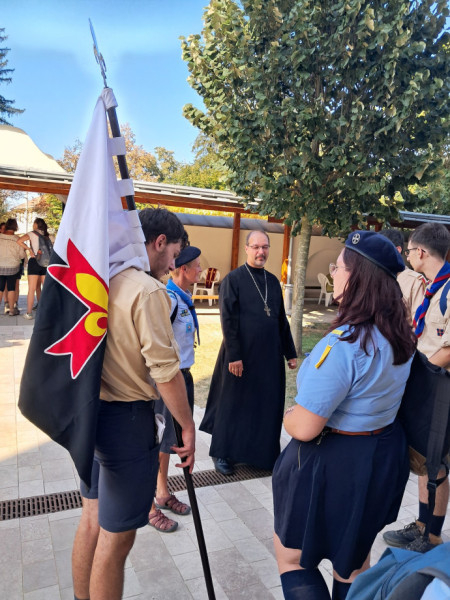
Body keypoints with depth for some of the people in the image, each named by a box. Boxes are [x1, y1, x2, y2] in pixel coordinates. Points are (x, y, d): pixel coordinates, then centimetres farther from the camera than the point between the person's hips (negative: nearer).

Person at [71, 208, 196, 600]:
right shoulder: (148, 290, -19)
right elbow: (166, 372, -20)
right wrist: (188, 427, -7)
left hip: (90, 410, 9)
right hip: (126, 419, -8)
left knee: (91, 520, 23)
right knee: (116, 538, 8)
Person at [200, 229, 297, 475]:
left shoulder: (273, 281, 9)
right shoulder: (233, 279, -8)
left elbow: (281, 320, 12)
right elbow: (227, 320, -12)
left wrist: (290, 353, 12)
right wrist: (234, 355, -17)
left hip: (270, 356, 5)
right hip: (241, 356, -5)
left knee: (267, 406, 12)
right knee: (234, 404, 7)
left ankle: (262, 453, 29)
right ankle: (222, 454, 24)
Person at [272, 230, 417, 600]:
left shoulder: (342, 344, -29)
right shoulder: (401, 335, -2)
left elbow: (304, 428, -27)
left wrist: (288, 416, -6)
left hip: (332, 463, -8)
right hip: (385, 455, 8)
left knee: (291, 557, 16)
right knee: (355, 564, 27)